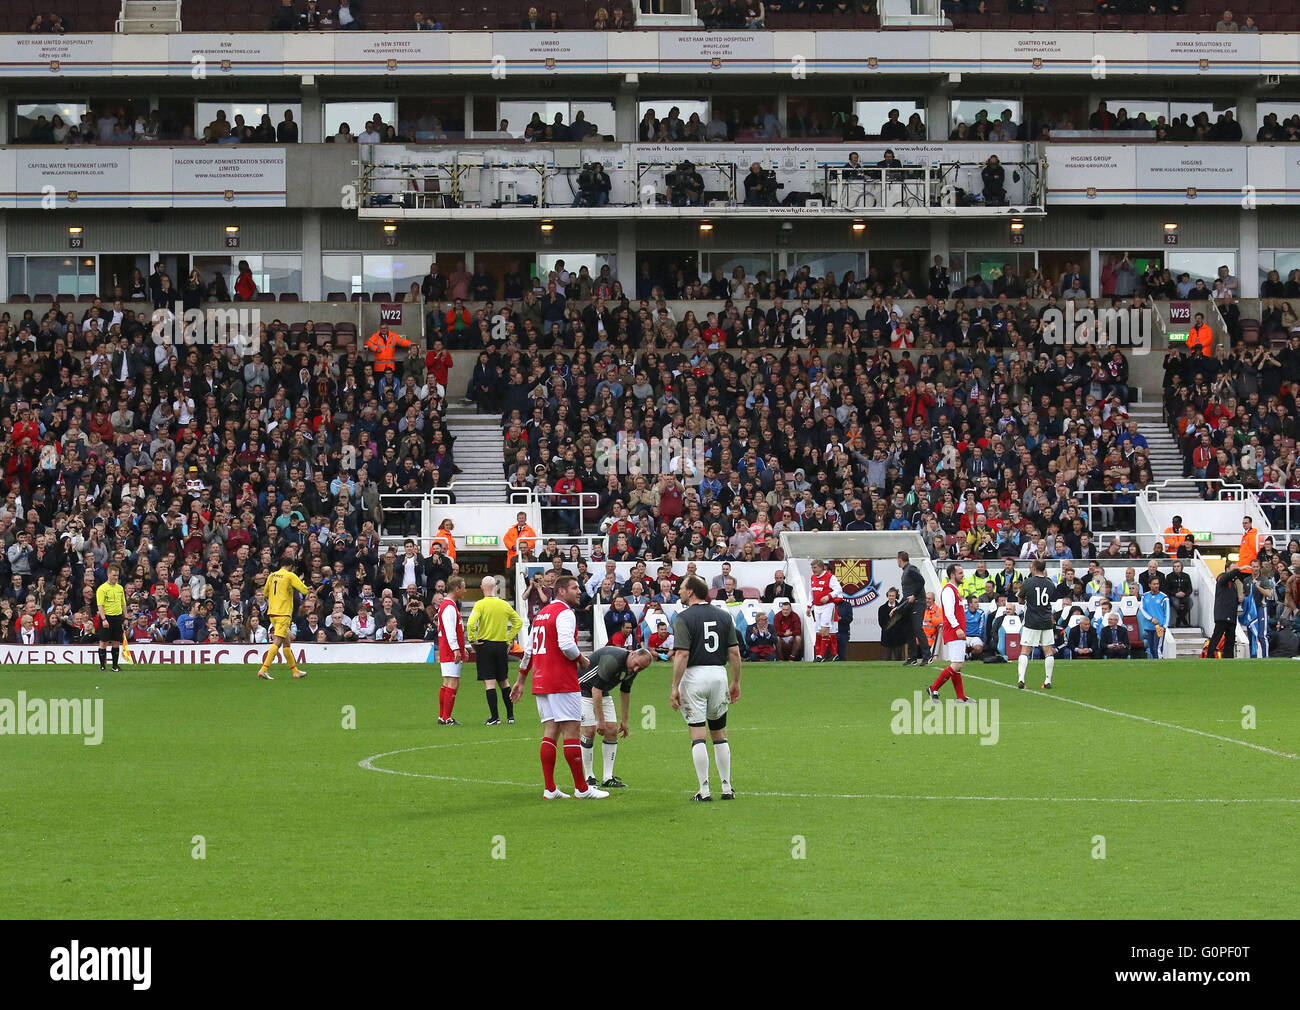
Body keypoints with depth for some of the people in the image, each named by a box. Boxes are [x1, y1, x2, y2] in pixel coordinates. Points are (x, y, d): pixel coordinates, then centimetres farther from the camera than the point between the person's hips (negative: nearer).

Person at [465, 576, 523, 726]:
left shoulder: (480, 605, -10)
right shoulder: (505, 605, 3)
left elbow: (471, 623, -23)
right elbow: (518, 622, 11)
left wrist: (472, 640, -9)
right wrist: (508, 639, 14)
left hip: (485, 645, -4)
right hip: (502, 645, 4)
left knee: (489, 682, -3)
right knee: (504, 681, 16)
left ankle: (495, 717, -6)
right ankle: (510, 716, 19)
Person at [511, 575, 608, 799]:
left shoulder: (541, 613, 18)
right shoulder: (564, 613, -9)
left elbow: (529, 650, 22)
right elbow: (566, 645, -24)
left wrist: (520, 681, 26)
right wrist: (581, 659, -5)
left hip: (540, 680, 9)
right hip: (562, 682, -9)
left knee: (550, 732, 7)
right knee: (571, 731, -5)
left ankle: (550, 789, 4)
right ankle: (581, 788, -3)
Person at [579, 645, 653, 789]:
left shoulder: (632, 669, -7)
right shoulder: (613, 660, -34)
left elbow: (625, 691, 11)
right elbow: (596, 689, -32)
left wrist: (624, 720, 14)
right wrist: (600, 720, -30)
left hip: (603, 694, 8)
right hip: (584, 690, -8)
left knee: (612, 731, -1)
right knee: (589, 731, -13)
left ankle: (608, 778, 1)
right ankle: (589, 778, -3)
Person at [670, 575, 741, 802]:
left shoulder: (684, 618, -9)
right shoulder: (723, 616, 6)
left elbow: (682, 655, -16)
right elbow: (734, 652, 5)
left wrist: (675, 687, -13)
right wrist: (736, 683, 13)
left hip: (694, 676, -4)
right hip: (719, 675, 5)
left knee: (698, 736, -2)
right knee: (719, 734, 15)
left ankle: (704, 791, -4)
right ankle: (726, 788, 14)